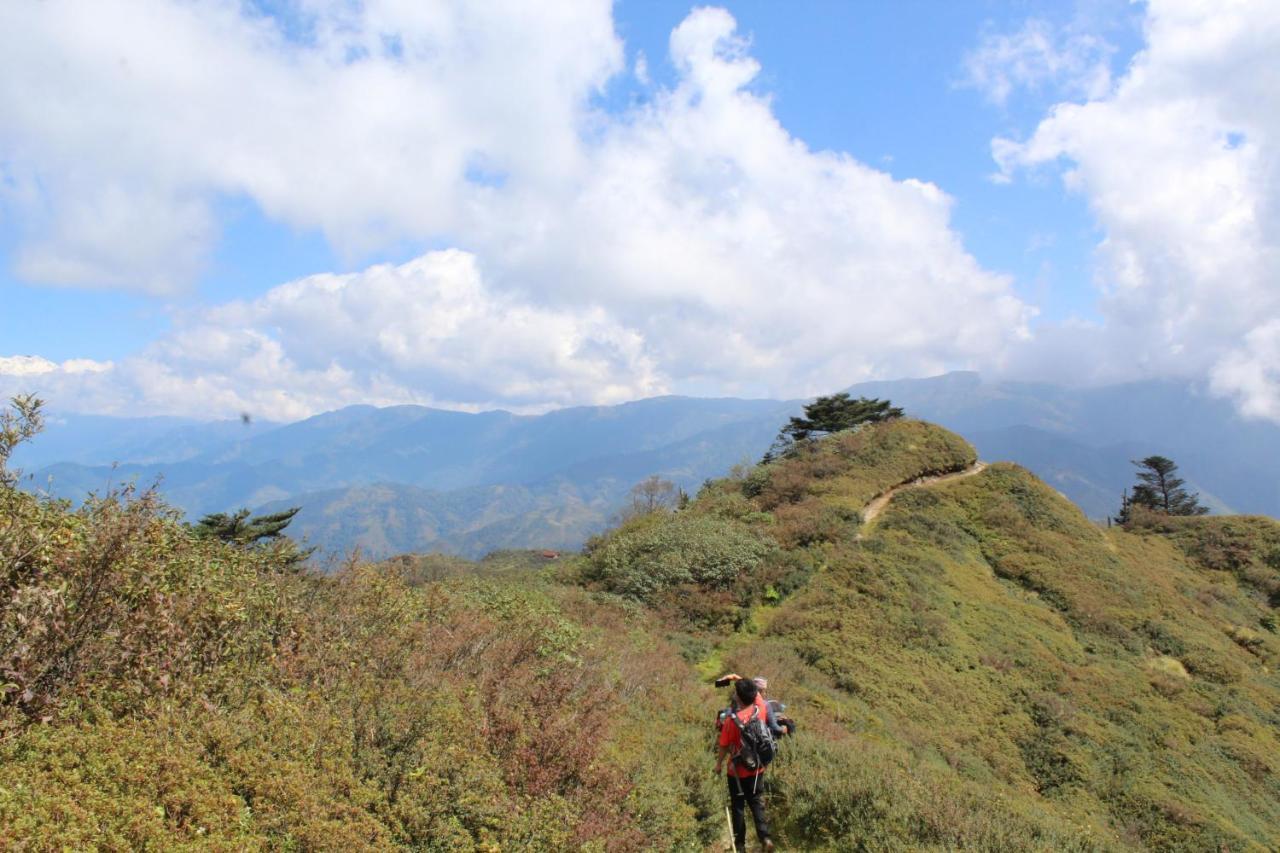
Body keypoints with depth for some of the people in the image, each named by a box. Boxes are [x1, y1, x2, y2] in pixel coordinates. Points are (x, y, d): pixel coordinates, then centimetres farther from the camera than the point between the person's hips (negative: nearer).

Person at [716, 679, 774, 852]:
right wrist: (740, 680, 13)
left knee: (738, 806, 13)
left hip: (737, 771, -4)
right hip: (757, 769, 4)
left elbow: (723, 746, -13)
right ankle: (764, 838, 13)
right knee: (757, 803, 19)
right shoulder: (760, 710, -14)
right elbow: (756, 692, 8)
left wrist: (718, 764, 3)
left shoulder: (732, 720, -25)